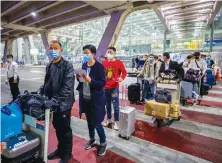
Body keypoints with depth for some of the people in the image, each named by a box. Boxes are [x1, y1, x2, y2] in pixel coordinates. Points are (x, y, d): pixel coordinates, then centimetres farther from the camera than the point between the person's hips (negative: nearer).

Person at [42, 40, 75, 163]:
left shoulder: (67, 66, -14)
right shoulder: (49, 66, 9)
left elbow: (67, 87, -23)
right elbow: (47, 83, 17)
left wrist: (55, 100, -29)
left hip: (63, 104, -6)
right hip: (52, 104, 7)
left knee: (65, 130, 10)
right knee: (57, 129, 21)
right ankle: (60, 149, 43)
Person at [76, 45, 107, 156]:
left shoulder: (99, 66, -14)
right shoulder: (84, 65, 5)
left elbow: (103, 83, -16)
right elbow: (82, 80, 13)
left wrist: (90, 80, -27)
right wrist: (79, 78, -9)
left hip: (96, 99, -6)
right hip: (85, 98, 6)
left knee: (96, 123, 2)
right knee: (89, 121, 20)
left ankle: (103, 143, 27)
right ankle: (92, 139, 42)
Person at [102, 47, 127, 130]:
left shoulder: (119, 62, -5)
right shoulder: (104, 63, 8)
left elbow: (124, 72, -4)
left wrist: (122, 78, -22)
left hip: (114, 87, -4)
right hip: (105, 87, 5)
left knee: (115, 105, 1)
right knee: (107, 104, 15)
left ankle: (116, 121, 17)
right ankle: (108, 119, 32)